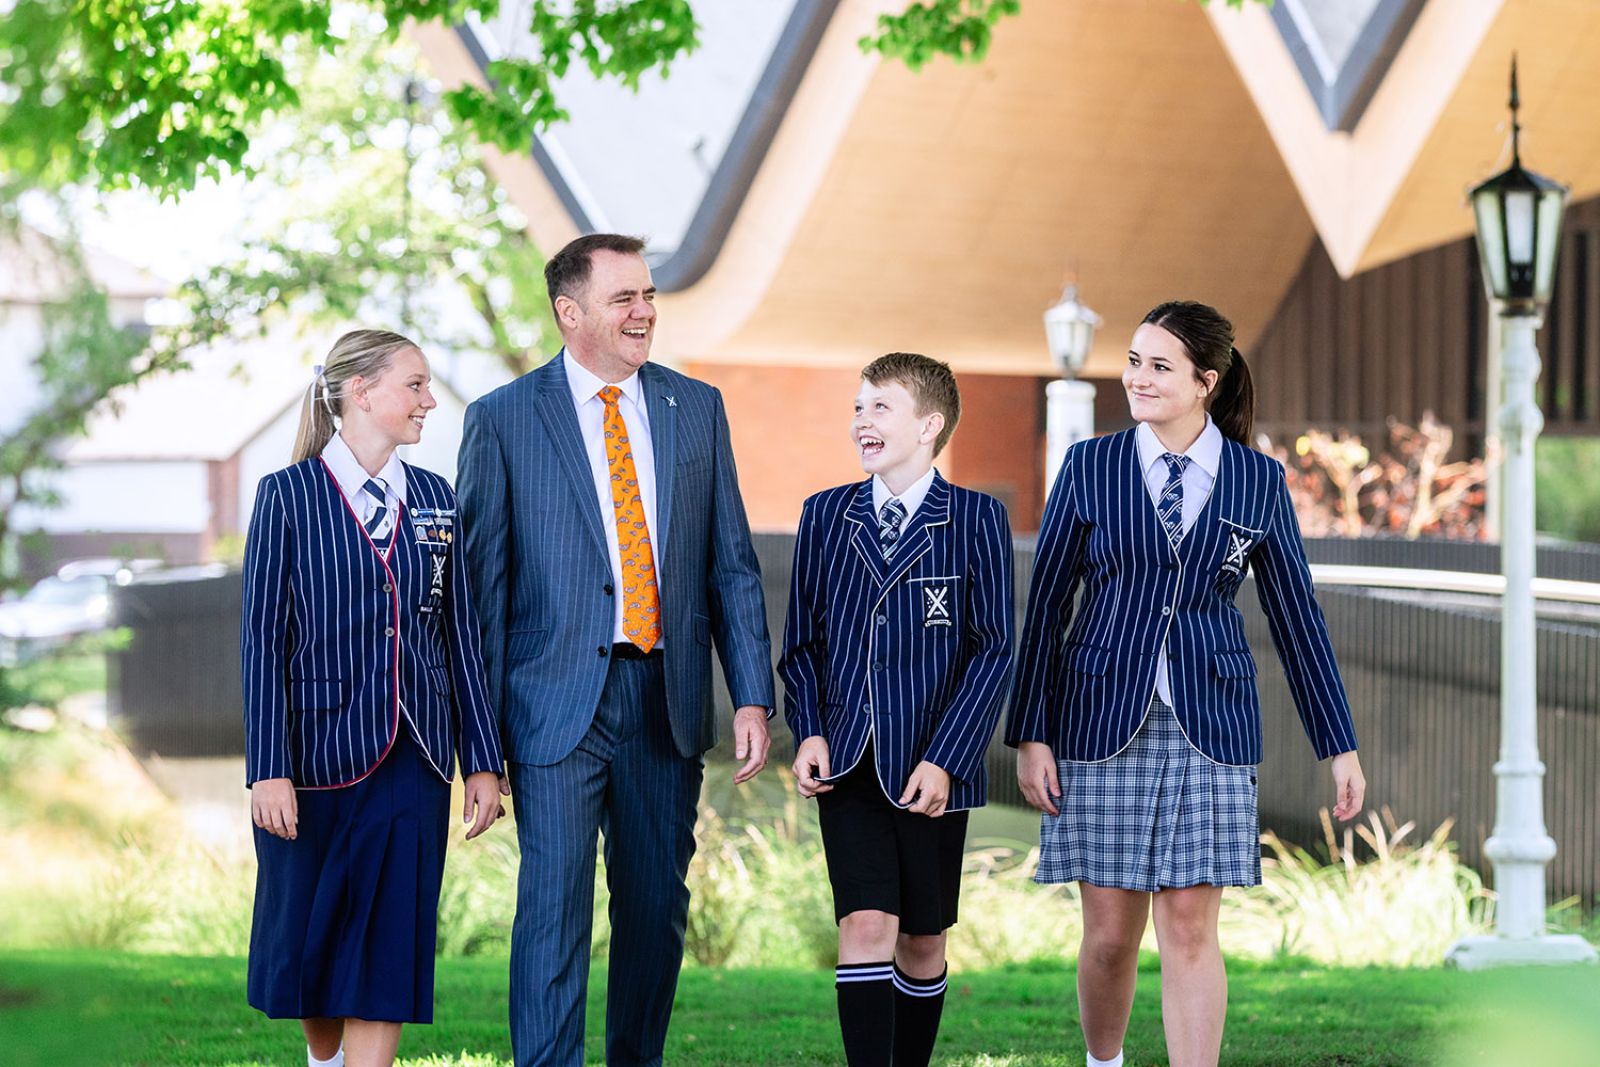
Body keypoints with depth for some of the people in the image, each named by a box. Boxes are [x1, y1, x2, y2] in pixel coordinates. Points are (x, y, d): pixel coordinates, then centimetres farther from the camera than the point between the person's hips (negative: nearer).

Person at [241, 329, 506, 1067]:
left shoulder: (434, 499, 7)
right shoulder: (289, 496, -4)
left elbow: (461, 637, 8)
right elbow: (262, 639, -7)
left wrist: (482, 761, 5)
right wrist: (268, 770, -12)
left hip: (411, 761, 3)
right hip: (319, 752, -3)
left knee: (389, 947, -3)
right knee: (309, 935, 9)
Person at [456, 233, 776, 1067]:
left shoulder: (696, 408, 9)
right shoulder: (503, 420, -1)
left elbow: (731, 563, 10)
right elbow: (481, 583, -1)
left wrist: (752, 696, 2)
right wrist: (481, 734, -4)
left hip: (666, 698, 4)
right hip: (559, 703, -4)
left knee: (658, 906, 10)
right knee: (553, 908, -8)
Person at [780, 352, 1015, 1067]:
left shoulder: (977, 519, -2)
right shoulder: (826, 515, 8)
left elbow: (993, 651, -4)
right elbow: (802, 642, 12)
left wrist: (944, 760, -11)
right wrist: (809, 732, -3)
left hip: (931, 767, -1)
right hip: (848, 762, 1)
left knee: (922, 943, 6)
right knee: (865, 927, -12)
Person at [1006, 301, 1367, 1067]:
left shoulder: (1258, 481, 3)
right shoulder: (1089, 468, 1)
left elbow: (1295, 616, 7)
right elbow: (1046, 605, 3)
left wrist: (1339, 746, 6)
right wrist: (1030, 735, -3)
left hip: (1208, 725, 0)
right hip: (1104, 723, 0)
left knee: (1190, 930, -5)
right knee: (1110, 932, 3)